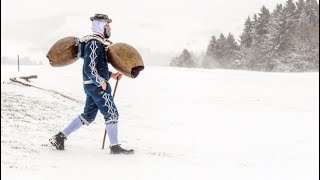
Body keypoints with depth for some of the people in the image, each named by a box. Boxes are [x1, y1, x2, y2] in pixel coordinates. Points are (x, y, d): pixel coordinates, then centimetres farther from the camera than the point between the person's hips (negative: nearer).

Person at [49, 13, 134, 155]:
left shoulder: (98, 42, 16)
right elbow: (89, 69, -23)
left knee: (88, 116, 13)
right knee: (112, 114, -3)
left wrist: (111, 75, 16)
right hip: (97, 86, -10)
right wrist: (102, 82, -16)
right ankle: (115, 147, 3)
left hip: (93, 85, 10)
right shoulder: (94, 43, -17)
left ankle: (60, 137, 16)